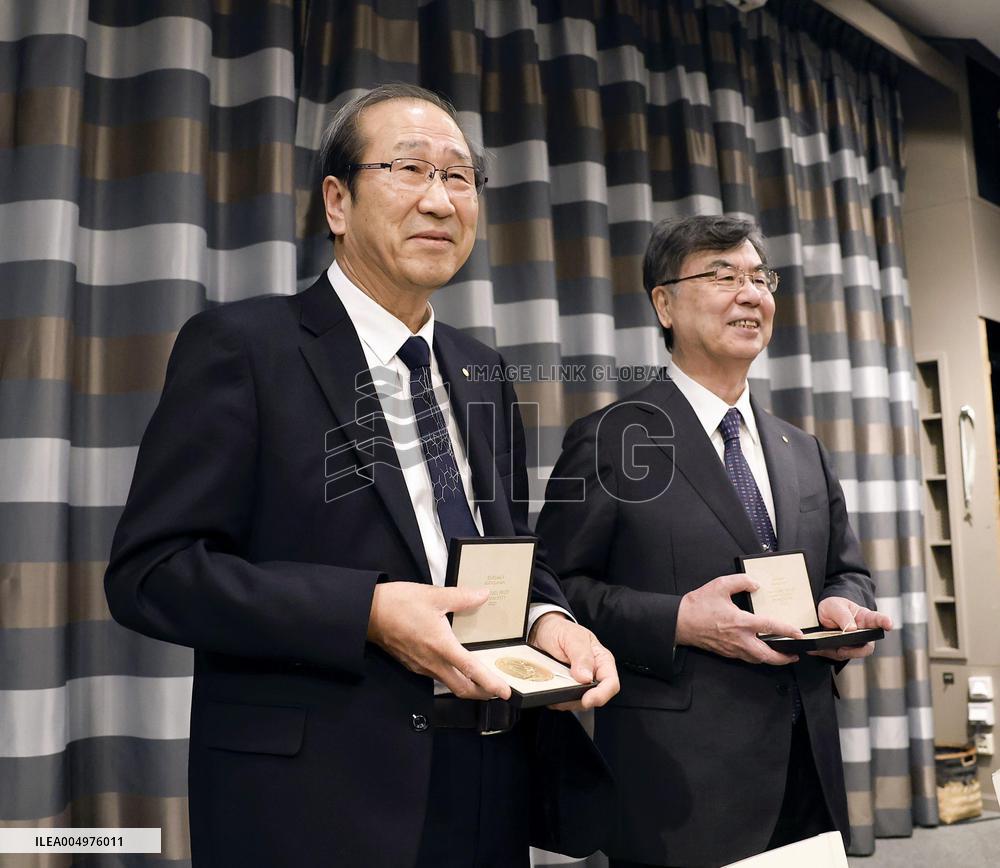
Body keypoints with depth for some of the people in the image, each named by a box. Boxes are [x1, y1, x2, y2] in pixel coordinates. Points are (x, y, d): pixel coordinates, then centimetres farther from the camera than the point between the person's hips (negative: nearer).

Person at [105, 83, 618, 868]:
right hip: (313, 801, -6)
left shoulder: (481, 374, 11)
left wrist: (547, 617, -6)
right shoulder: (240, 347, -8)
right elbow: (150, 569, -13)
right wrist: (367, 612, -23)